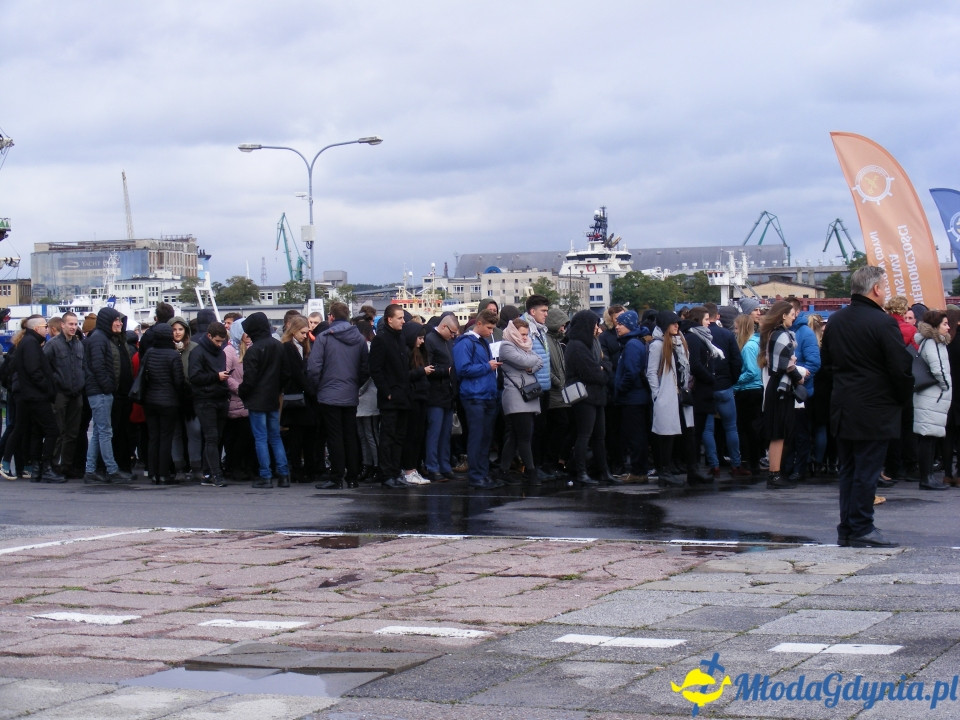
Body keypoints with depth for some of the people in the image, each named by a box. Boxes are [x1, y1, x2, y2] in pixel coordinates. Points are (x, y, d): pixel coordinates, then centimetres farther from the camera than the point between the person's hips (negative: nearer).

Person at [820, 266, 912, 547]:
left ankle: (846, 529, 16)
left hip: (842, 408, 7)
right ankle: (861, 529, 2)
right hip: (874, 410, -7)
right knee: (867, 471, -1)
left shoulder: (835, 321, 6)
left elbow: (826, 362, 14)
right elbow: (901, 369, -15)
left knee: (848, 469, 13)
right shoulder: (883, 323, -16)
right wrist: (903, 398, 1)